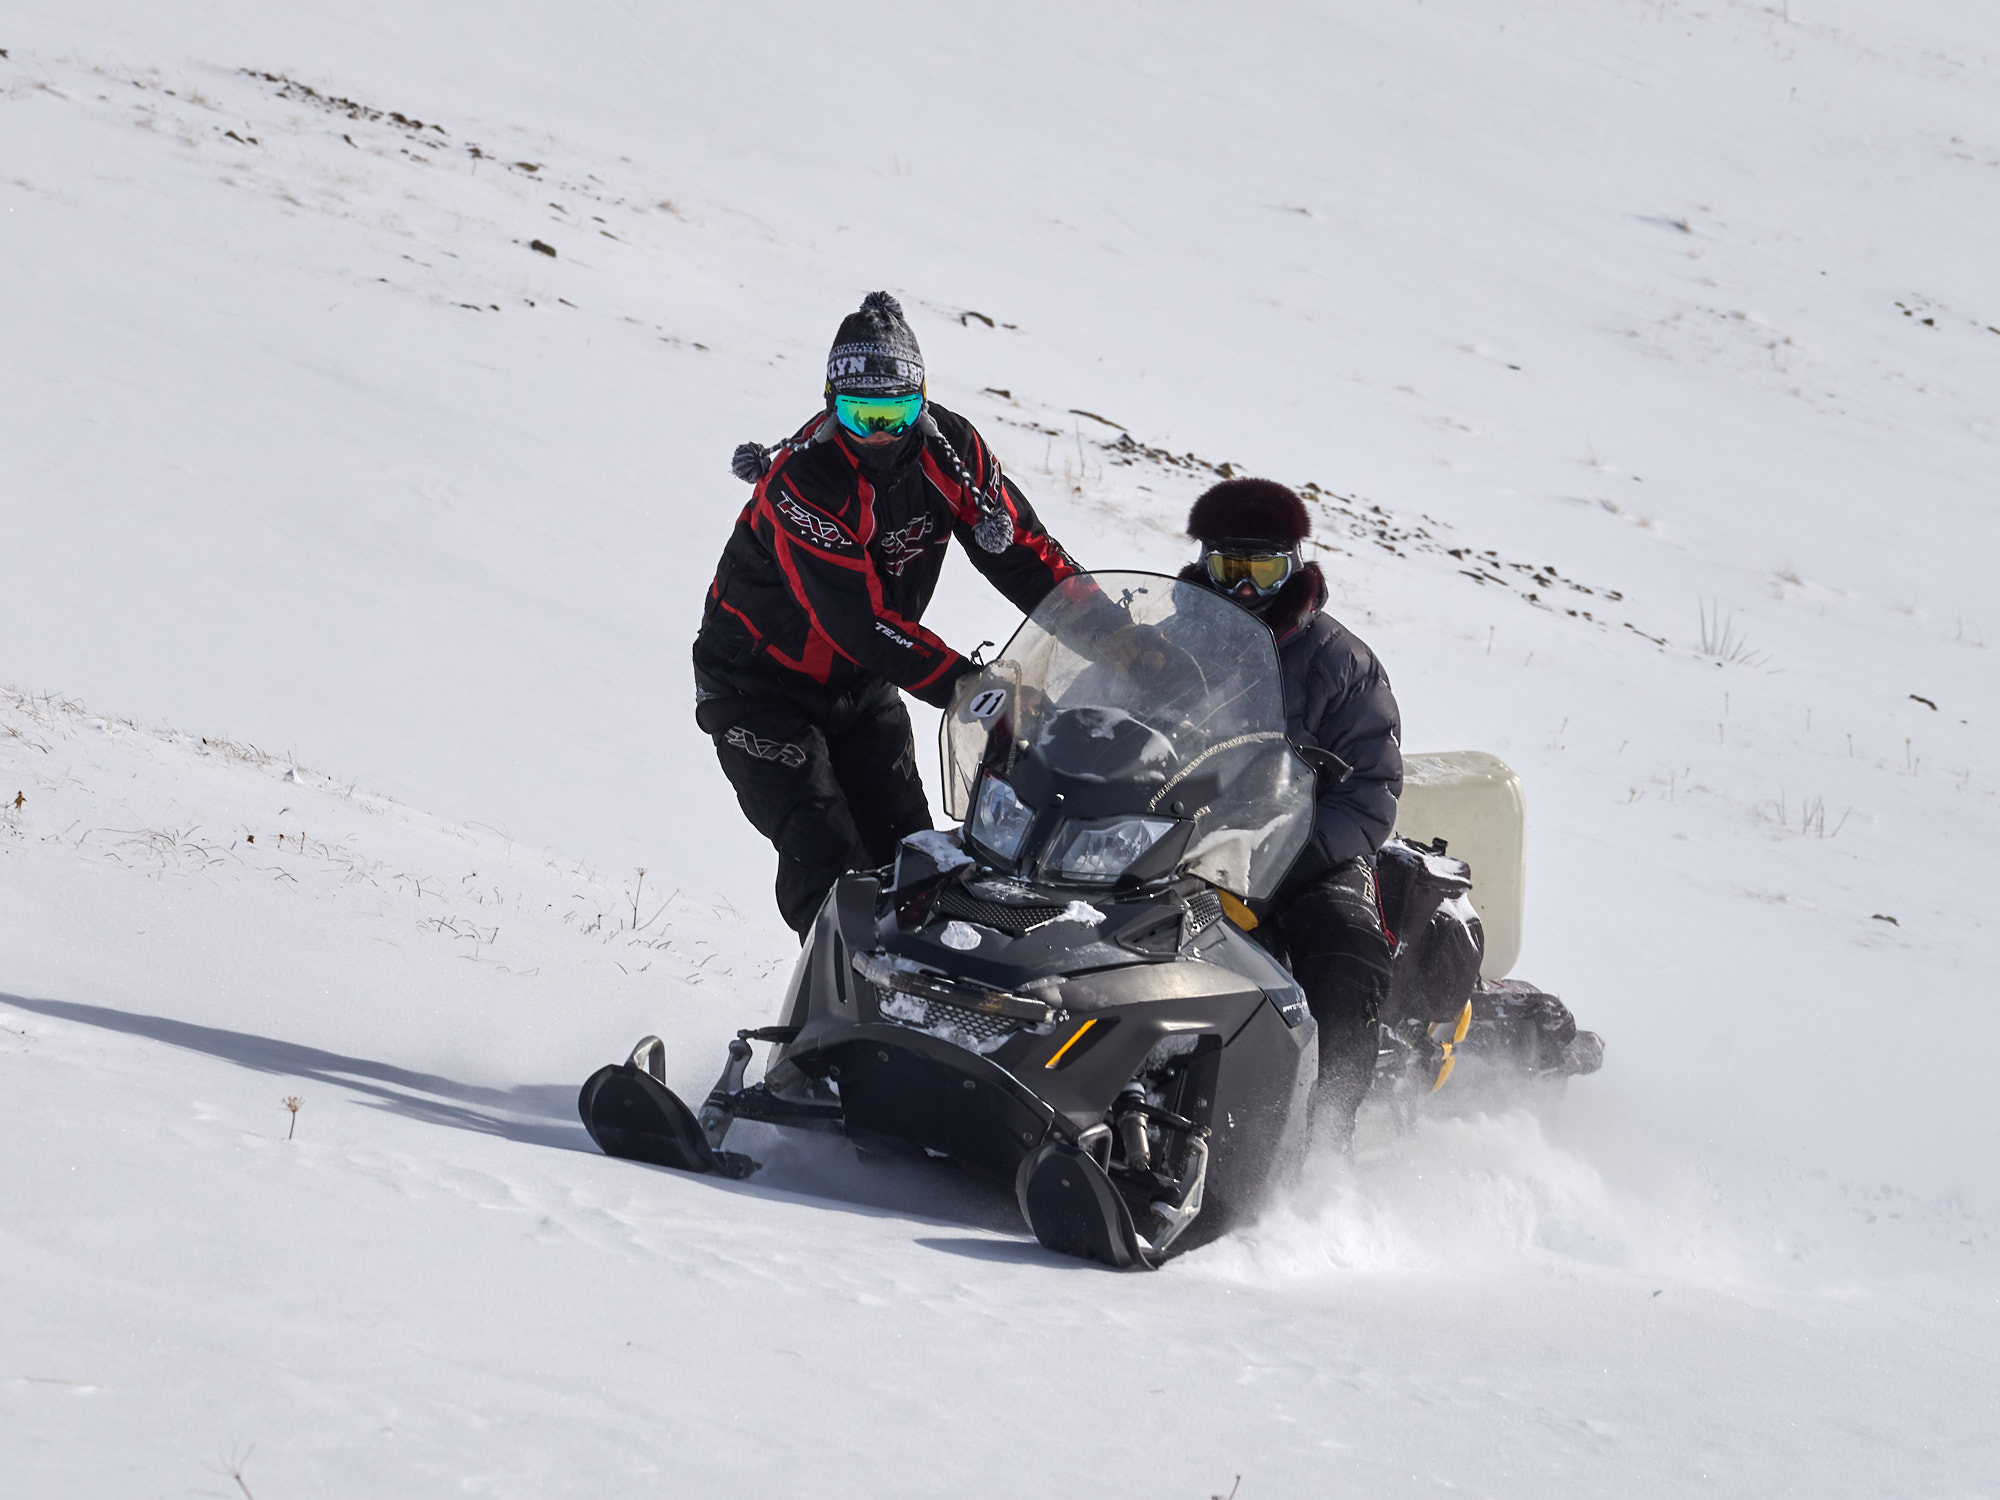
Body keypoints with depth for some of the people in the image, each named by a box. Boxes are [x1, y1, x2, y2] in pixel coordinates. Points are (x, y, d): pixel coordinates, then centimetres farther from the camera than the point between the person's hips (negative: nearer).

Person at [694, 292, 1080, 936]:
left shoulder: (950, 448, -12)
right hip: (762, 685, -6)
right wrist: (972, 687, -42)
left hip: (862, 688, 6)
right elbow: (859, 617, -36)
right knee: (824, 858, -20)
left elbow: (1023, 551, -6)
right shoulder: (801, 480, -30)